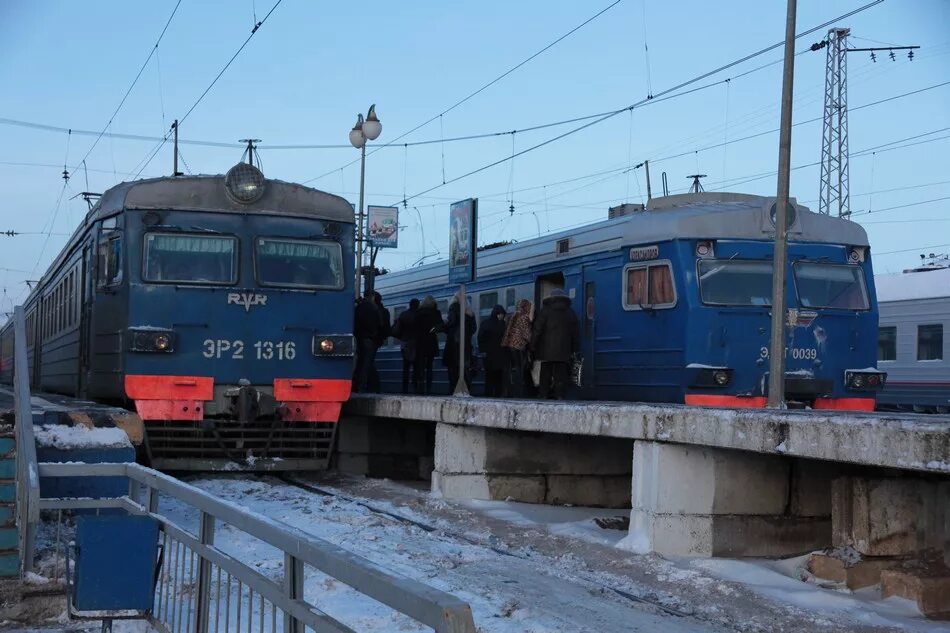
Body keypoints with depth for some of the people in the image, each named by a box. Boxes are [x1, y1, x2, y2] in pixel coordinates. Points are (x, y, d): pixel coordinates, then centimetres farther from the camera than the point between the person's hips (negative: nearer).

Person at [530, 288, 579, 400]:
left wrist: (533, 345, 3)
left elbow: (537, 329, -2)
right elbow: (576, 333, 13)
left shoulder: (546, 311, 2)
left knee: (545, 375, 3)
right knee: (561, 374, 0)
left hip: (546, 350, -2)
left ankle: (543, 395, 1)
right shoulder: (571, 313, 12)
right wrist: (575, 349, 16)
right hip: (564, 351, 2)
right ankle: (560, 395, -8)